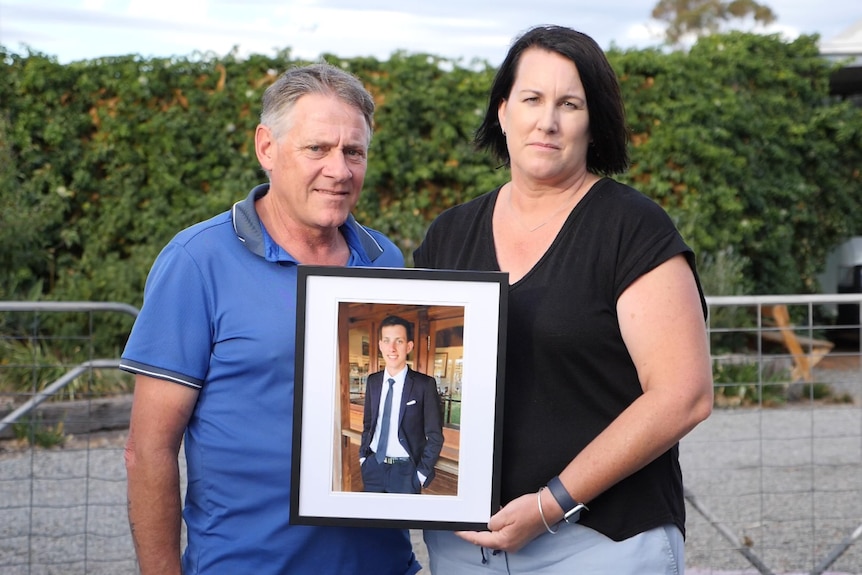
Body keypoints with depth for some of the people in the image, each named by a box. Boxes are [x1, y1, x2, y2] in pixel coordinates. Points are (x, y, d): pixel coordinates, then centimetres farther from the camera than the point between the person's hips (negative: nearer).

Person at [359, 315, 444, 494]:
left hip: (405, 472, -4)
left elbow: (434, 436, -6)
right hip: (373, 466, 4)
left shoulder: (424, 384, -10)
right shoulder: (373, 381, 5)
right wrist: (363, 456, 7)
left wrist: (422, 473, -8)